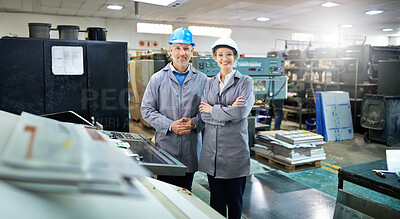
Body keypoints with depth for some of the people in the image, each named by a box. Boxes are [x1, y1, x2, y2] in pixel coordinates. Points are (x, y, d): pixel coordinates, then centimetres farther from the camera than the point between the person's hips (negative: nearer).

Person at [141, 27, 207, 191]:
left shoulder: (201, 79, 6)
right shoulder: (157, 79, 2)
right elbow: (147, 109, -1)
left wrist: (195, 122, -13)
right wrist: (170, 125, -14)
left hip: (191, 147, 2)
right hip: (165, 145, -1)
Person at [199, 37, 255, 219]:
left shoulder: (245, 81, 0)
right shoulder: (209, 83, 11)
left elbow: (241, 111, -15)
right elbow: (204, 114, -1)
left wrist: (213, 110, -6)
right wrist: (228, 111, -14)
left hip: (235, 150, -3)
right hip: (212, 151, 3)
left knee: (234, 201, 8)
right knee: (216, 200, 13)